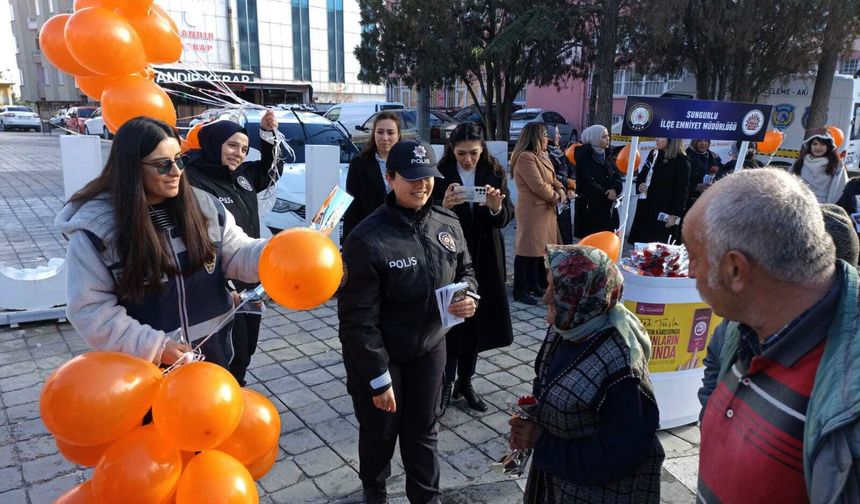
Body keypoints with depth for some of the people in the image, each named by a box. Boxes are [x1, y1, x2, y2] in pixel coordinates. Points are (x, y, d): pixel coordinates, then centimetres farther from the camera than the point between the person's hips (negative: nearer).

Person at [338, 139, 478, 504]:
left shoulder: (447, 223, -7)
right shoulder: (367, 239, -25)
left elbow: (465, 270, 10)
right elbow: (358, 318, -22)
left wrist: (468, 295, -13)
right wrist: (379, 377, -18)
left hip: (429, 348, 4)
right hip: (378, 354, -4)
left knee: (423, 431, 20)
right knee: (380, 433, 19)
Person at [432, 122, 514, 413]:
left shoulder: (494, 173, 1)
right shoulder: (441, 175, -7)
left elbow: (507, 216, -6)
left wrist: (496, 206, -29)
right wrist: (444, 206, -33)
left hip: (484, 261, 3)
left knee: (477, 322, 11)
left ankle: (465, 383, 27)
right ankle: (446, 383, 16)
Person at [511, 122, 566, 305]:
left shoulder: (542, 156, 15)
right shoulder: (525, 157, -18)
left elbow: (552, 179, 17)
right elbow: (539, 186, -22)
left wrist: (560, 191, -4)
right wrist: (555, 197, -8)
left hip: (545, 210, 10)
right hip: (532, 211, -10)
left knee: (539, 248, 15)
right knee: (528, 250, -5)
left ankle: (534, 284, 26)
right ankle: (520, 291, 2)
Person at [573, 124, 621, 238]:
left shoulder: (607, 157, 16)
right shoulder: (584, 158, -7)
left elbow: (617, 177, 8)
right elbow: (588, 183, -15)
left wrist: (614, 189, -14)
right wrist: (606, 194, -11)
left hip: (608, 207, 7)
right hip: (589, 207, -7)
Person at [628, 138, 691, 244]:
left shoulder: (682, 160, -8)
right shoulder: (653, 154, 13)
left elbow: (683, 190, -10)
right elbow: (641, 175, 25)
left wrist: (675, 215, -15)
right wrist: (639, 185, 2)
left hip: (664, 213, -7)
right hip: (645, 208, 7)